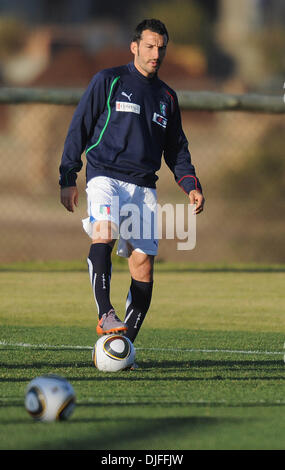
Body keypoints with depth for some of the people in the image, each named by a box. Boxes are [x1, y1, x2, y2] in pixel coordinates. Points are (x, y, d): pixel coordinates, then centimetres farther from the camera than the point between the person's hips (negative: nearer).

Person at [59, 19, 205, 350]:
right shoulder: (108, 81, 6)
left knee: (143, 264, -5)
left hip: (143, 185, 4)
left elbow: (177, 149, 27)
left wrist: (191, 185, 11)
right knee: (104, 232, -33)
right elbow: (78, 128, 6)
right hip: (105, 176, -4)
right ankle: (105, 316, -41)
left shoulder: (167, 97, 19)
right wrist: (68, 179, -1)